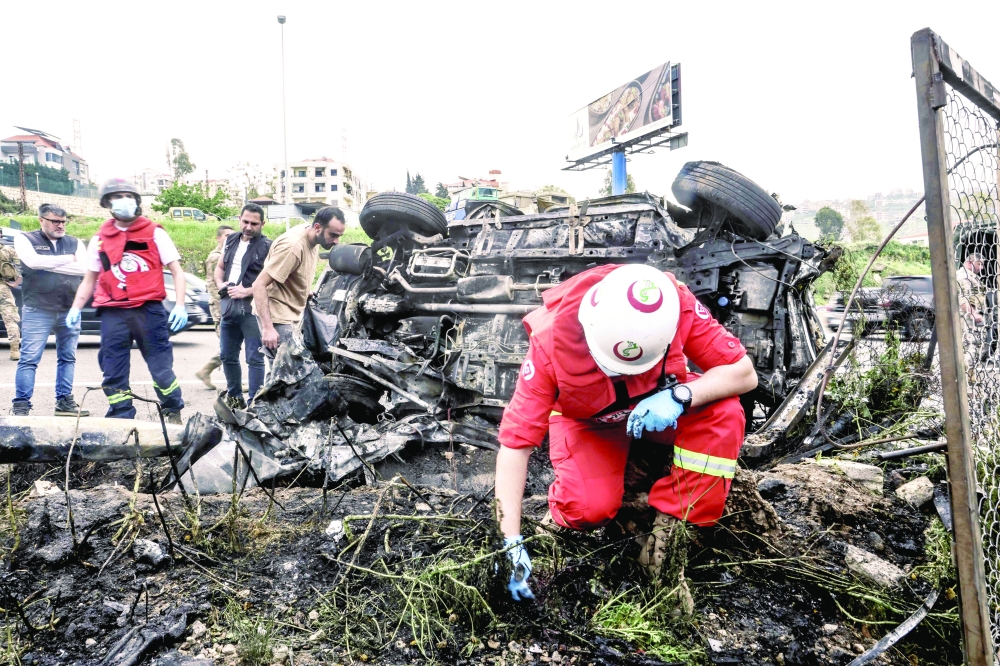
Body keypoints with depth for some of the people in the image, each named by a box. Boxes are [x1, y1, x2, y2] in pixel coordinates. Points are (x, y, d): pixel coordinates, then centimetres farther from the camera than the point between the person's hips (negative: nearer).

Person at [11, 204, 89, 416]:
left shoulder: (75, 243, 11)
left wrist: (48, 264, -10)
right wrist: (68, 259, -7)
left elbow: (85, 268, -7)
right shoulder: (25, 239, 5)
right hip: (37, 311, -3)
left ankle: (64, 401, 16)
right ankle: (21, 405, 1)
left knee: (67, 358, 8)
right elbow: (33, 261, -16)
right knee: (29, 359, -3)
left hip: (70, 311, 3)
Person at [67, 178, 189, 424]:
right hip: (113, 314, 3)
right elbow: (89, 279, 20)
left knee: (161, 368, -1)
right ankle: (121, 420, 16)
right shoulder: (99, 239, 14)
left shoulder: (154, 233, 6)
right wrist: (75, 308, 6)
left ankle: (174, 414, 17)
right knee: (113, 375, 5)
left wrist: (180, 305, -9)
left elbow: (177, 271, 3)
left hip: (149, 310, -3)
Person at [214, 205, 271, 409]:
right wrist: (220, 284, 5)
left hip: (253, 309, -7)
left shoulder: (267, 247, -7)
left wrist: (247, 291, -19)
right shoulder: (231, 241, 14)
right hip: (229, 307, 8)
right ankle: (234, 397, 32)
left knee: (254, 358, -6)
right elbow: (219, 268, 24)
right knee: (228, 356, 16)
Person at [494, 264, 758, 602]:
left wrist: (680, 396, -41)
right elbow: (514, 444, -32)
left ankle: (670, 521, -15)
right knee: (590, 509, -28)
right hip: (588, 421, -2)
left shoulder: (679, 307, -31)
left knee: (724, 412, -27)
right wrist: (511, 544, -35)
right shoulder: (551, 343, -35)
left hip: (658, 406, 3)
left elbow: (744, 373, -22)